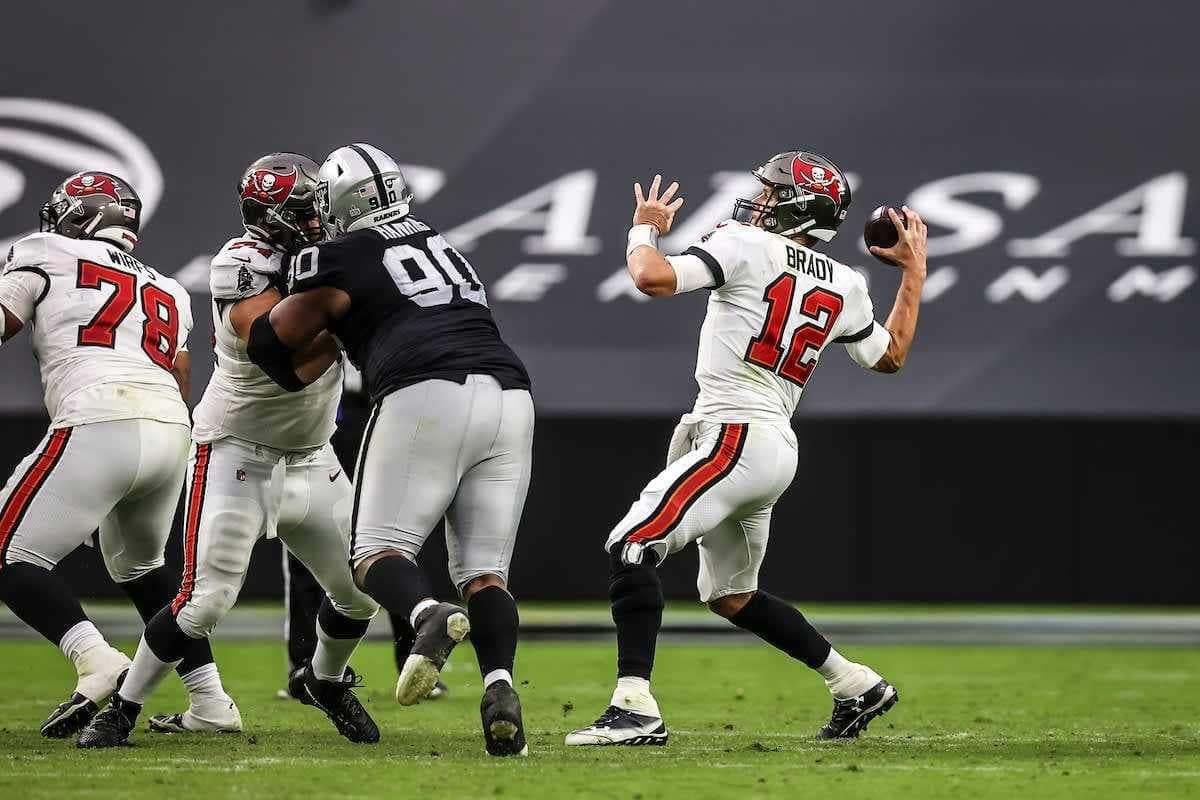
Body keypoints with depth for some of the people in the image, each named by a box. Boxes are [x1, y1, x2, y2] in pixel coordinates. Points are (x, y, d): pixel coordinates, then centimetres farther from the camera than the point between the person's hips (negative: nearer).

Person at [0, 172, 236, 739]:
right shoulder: (166, 292, 29)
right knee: (137, 566, 29)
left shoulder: (46, 255, 13)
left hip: (100, 425, -6)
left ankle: (96, 659, -23)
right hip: (173, 427, 7)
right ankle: (209, 701, 22)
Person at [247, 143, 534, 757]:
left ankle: (429, 616, -32)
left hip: (427, 399, -5)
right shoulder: (439, 244, 28)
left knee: (379, 552, 1)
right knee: (484, 571, 7)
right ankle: (500, 685, -19)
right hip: (509, 395, 5)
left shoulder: (343, 260, 8)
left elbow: (272, 341, 17)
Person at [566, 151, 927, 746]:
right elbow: (889, 357, 29)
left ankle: (635, 707, -26)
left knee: (630, 547, -15)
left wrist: (644, 231, 5)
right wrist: (913, 272, 36)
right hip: (777, 447, 9)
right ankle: (856, 685, 26)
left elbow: (654, 279, -17)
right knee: (730, 596, 23)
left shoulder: (747, 246, -6)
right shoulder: (843, 285, 15)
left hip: (737, 437, -9)